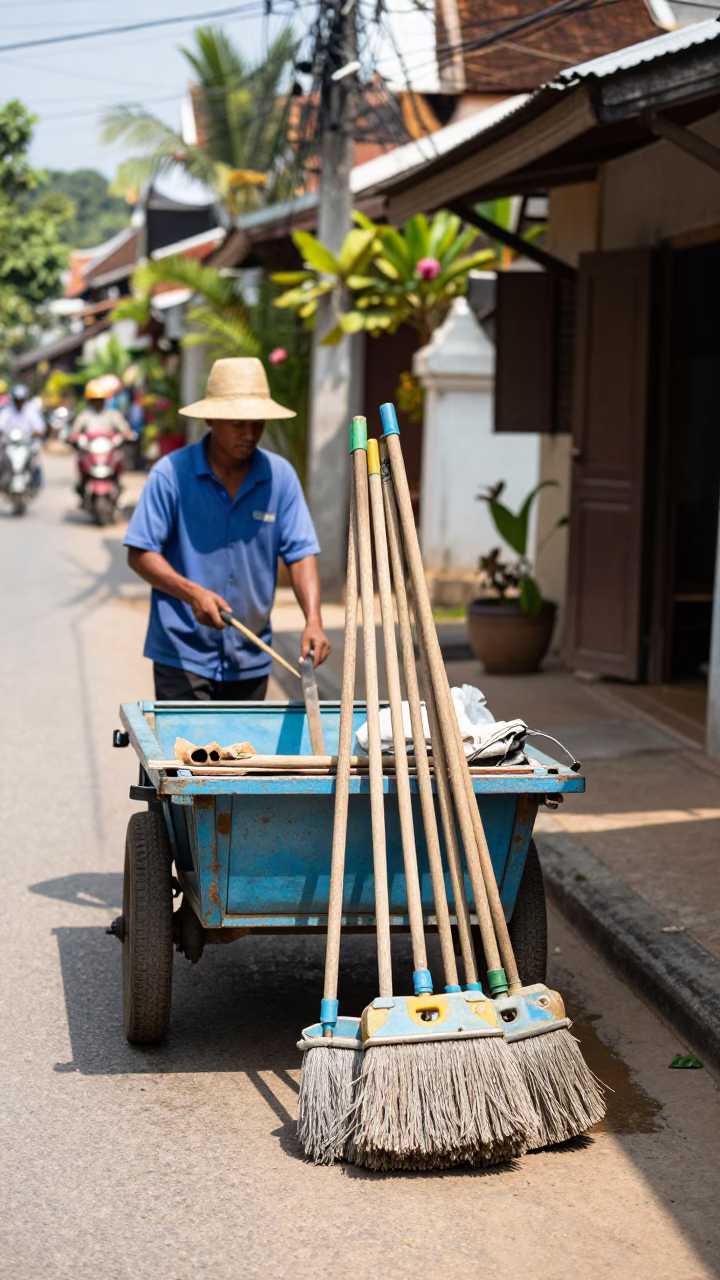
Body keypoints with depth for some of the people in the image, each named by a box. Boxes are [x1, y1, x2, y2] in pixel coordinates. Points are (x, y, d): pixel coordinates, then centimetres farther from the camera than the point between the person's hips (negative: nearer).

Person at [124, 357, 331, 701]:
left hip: (250, 660, 4)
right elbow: (140, 553, -8)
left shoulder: (280, 475, 1)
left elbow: (301, 553, -2)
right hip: (183, 654, -3)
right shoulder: (172, 473, -8)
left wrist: (313, 620, -18)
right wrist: (192, 593, -23)